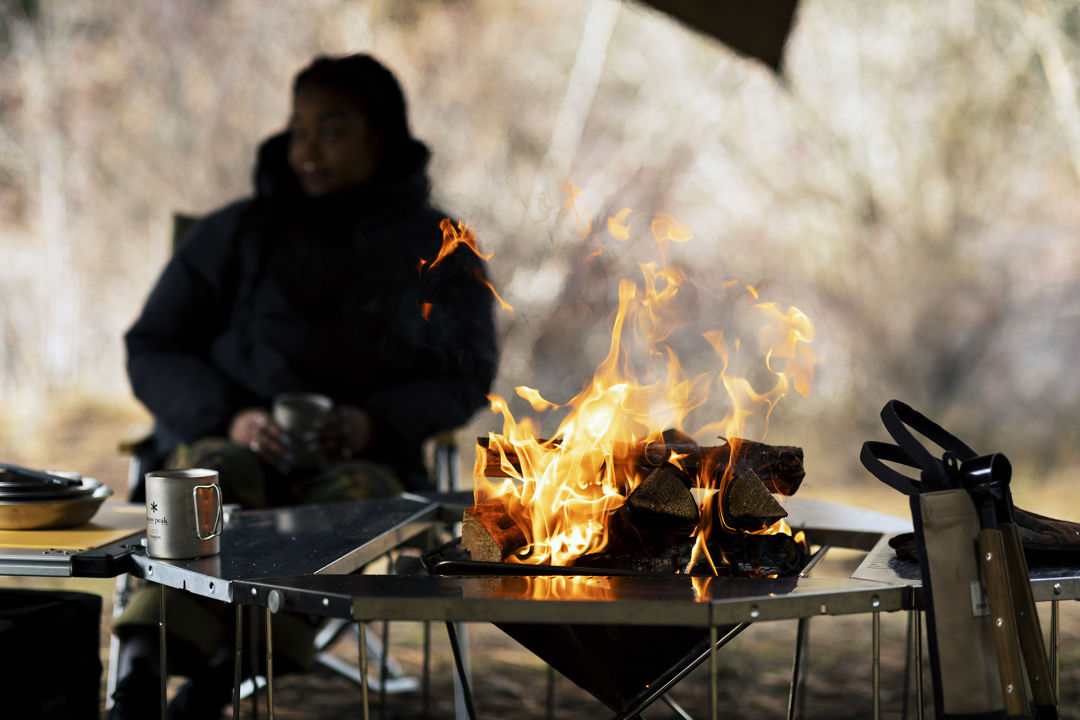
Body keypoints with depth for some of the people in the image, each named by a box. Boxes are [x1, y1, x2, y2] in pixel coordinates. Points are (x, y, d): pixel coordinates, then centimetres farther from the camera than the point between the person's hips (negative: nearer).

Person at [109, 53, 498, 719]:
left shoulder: (442, 252, 13)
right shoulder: (235, 234, 12)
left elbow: (466, 378, 9)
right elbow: (151, 349, 10)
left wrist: (375, 421, -12)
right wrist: (228, 416, -11)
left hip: (366, 456, 0)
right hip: (223, 437, 0)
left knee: (356, 496, -37)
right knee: (221, 473, -37)